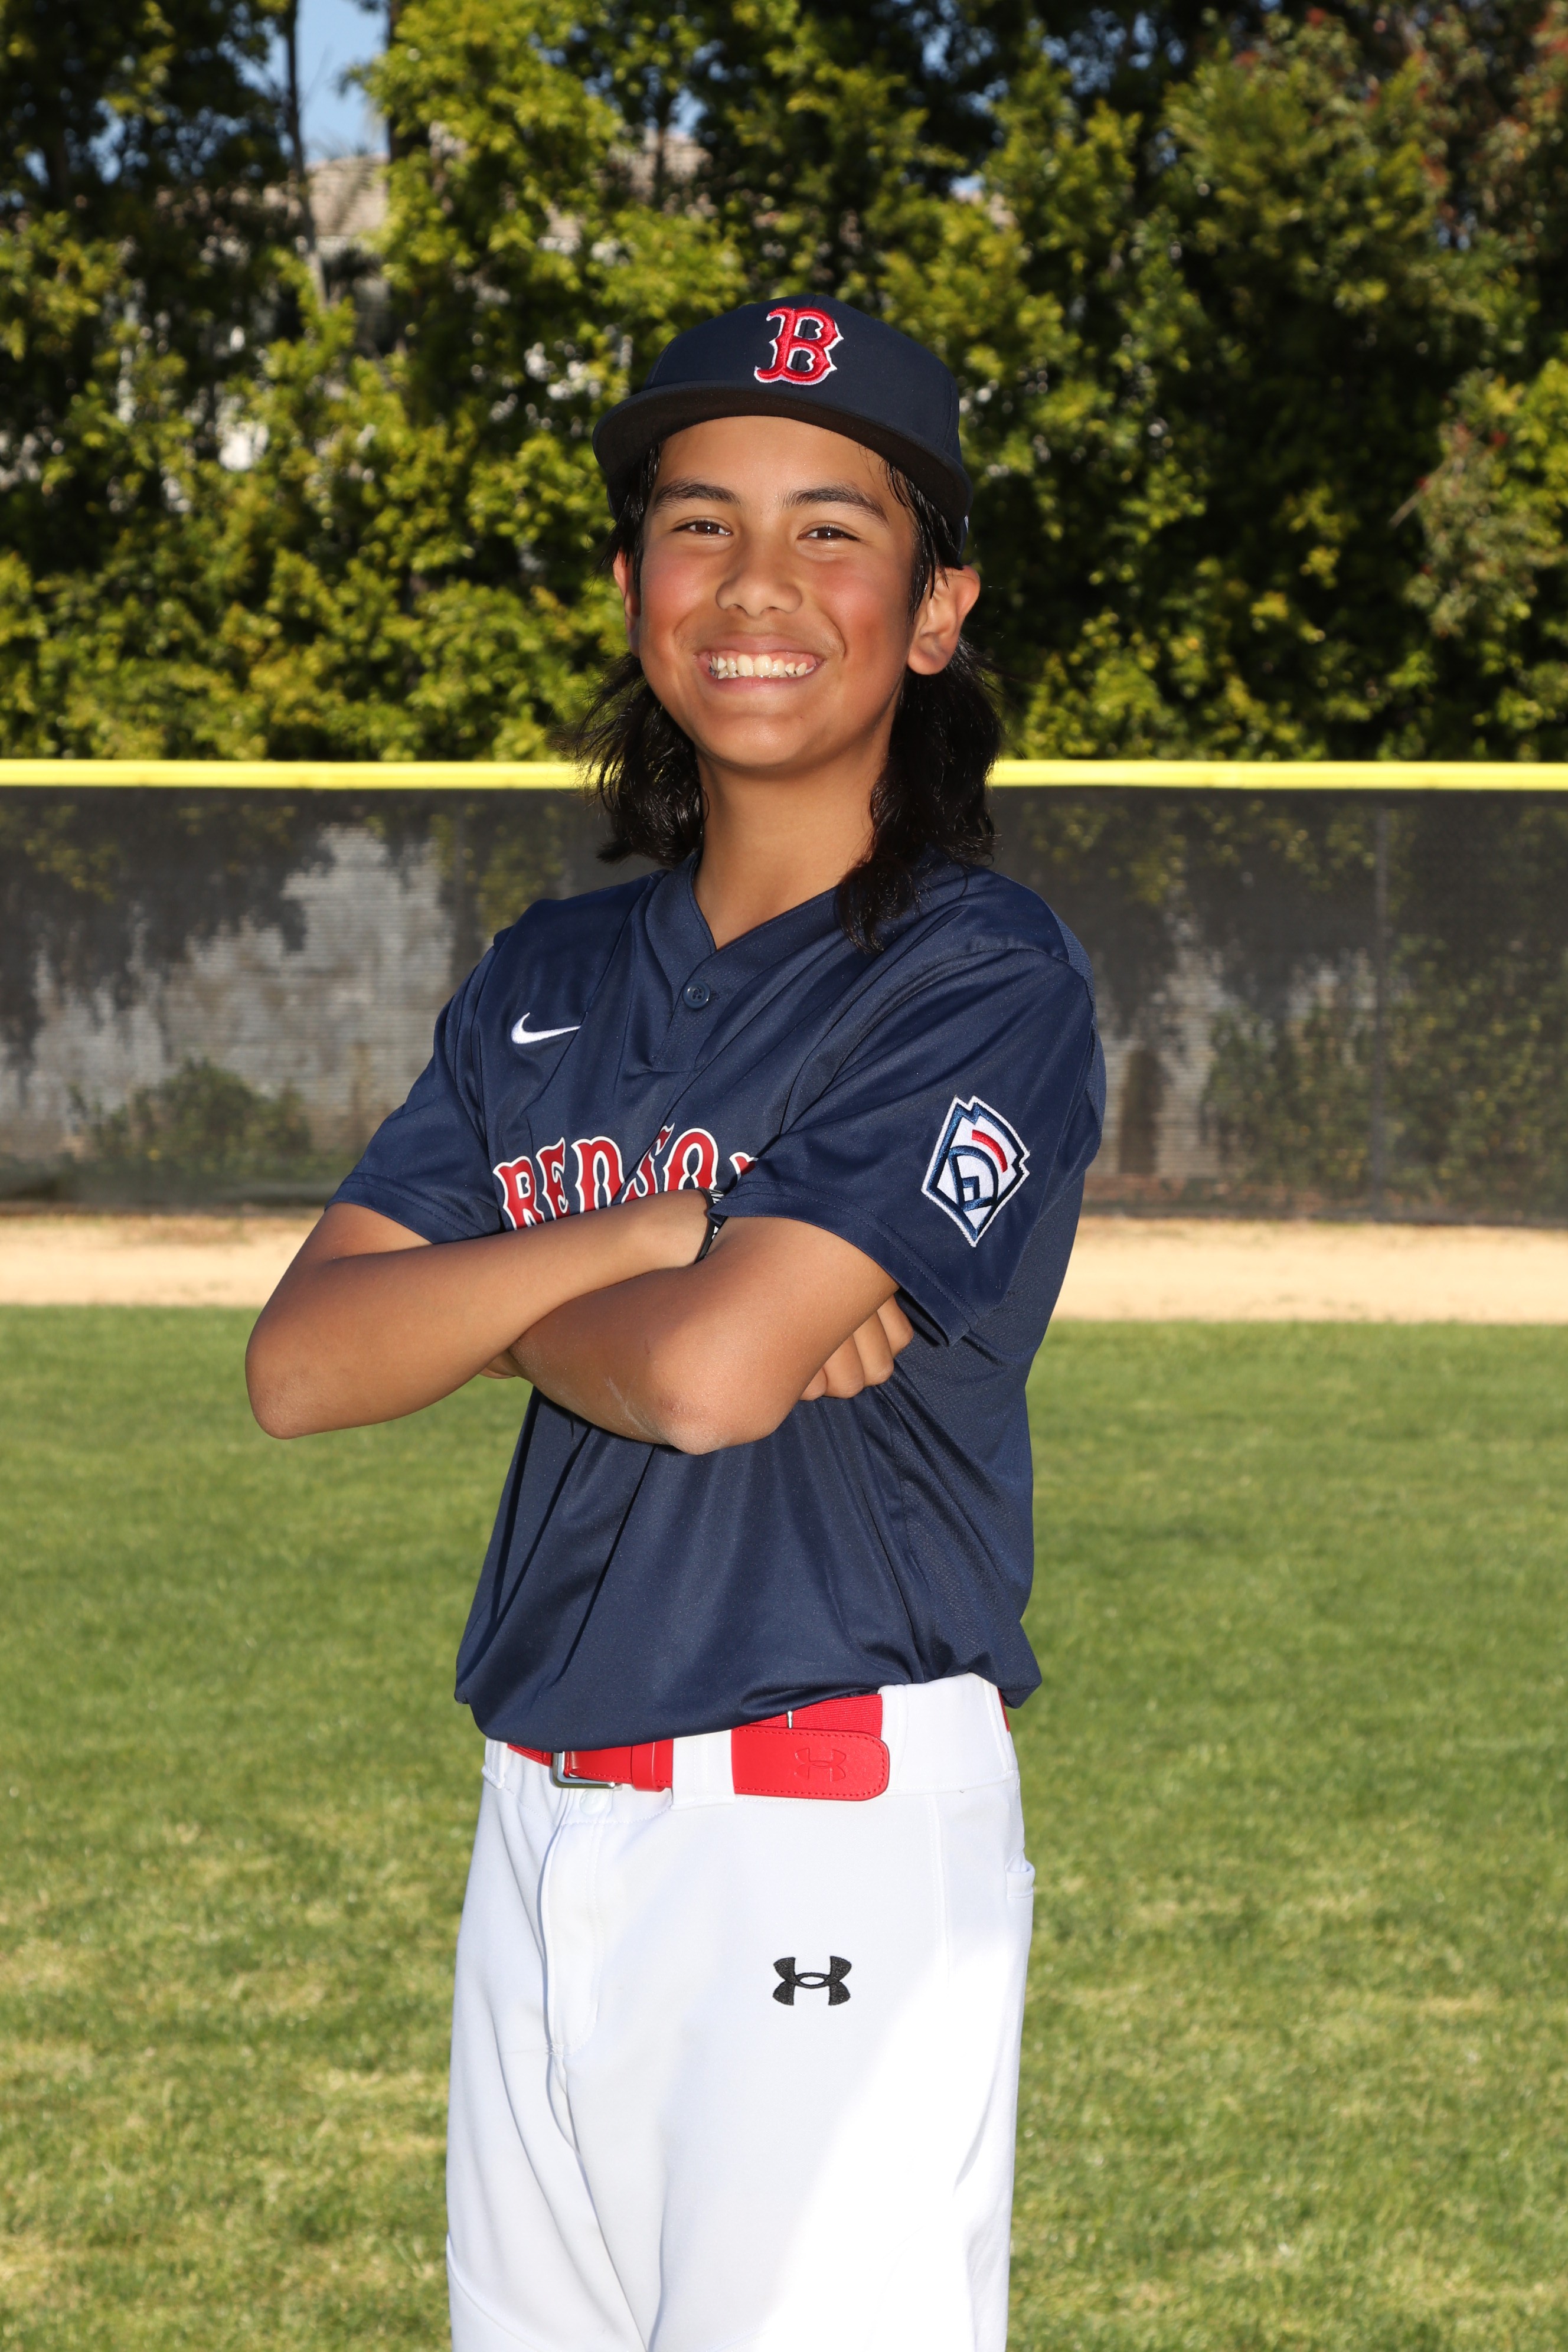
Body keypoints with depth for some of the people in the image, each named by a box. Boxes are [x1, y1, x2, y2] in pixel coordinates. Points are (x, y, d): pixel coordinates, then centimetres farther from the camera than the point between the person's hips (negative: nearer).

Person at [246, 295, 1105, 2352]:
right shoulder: (552, 982, 12)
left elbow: (711, 1373, -20)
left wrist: (481, 1302, 0)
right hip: (539, 1838, 7)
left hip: (843, 1850, -7)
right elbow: (299, 1367, 1)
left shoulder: (985, 980, -9)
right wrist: (650, 1240, -11)